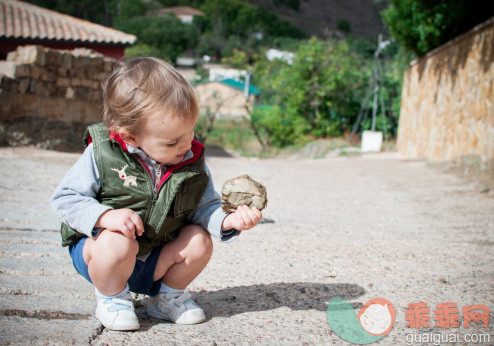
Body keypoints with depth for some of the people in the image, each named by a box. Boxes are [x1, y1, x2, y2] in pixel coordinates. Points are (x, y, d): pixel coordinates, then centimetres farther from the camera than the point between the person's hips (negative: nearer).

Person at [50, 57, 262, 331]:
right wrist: (105, 216, -31)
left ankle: (166, 296, 11)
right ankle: (111, 298, -1)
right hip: (95, 249, -3)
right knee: (118, 242, -36)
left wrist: (228, 221, -25)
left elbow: (203, 208, -3)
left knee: (199, 240, -19)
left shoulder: (193, 163, -7)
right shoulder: (101, 155, -18)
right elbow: (65, 198, -14)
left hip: (154, 261, 4)